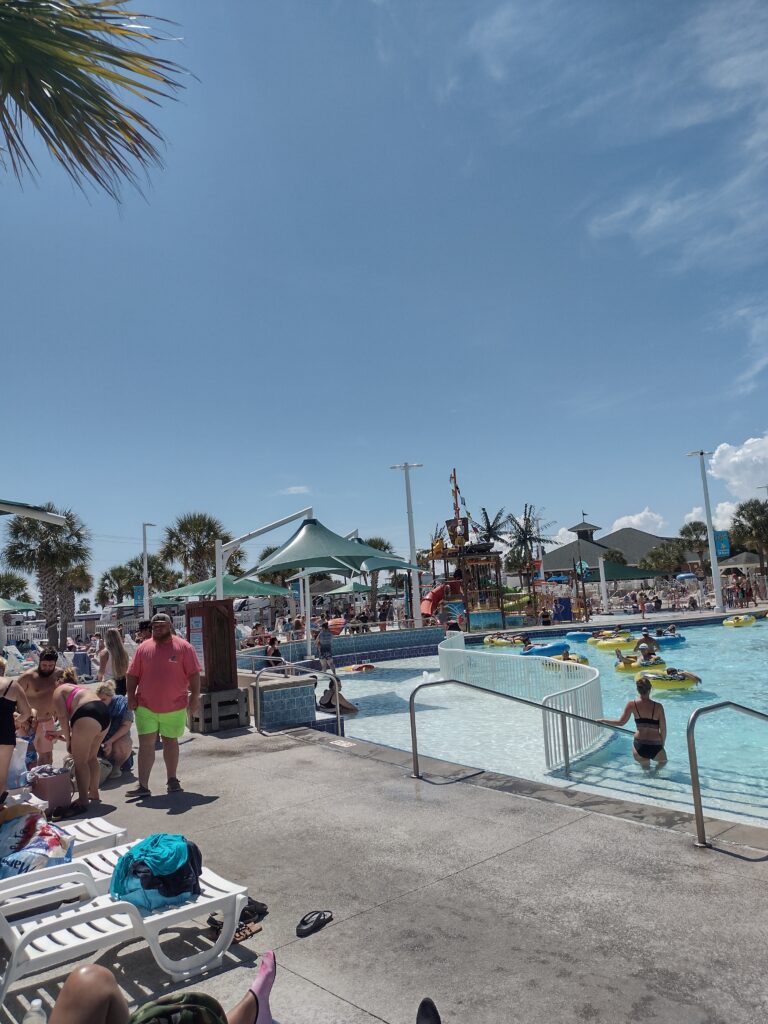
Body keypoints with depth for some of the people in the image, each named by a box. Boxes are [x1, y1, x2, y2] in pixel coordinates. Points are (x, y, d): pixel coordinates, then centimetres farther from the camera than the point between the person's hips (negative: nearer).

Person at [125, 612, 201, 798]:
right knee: (146, 744, -2)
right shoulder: (144, 647, 3)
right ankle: (143, 786, 3)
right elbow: (132, 675, 8)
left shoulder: (183, 647, -4)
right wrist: (131, 697, 0)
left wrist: (195, 697, -8)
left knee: (170, 741, 13)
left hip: (175, 706, -1)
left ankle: (172, 780, 27)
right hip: (146, 706, 1)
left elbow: (194, 674, -4)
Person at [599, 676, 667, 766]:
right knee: (663, 761, 31)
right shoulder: (658, 707, -6)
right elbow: (663, 730, -2)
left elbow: (621, 722, 1)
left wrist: (602, 720, 14)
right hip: (655, 748, -1)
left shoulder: (632, 705, -4)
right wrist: (662, 744, 15)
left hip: (639, 746, 1)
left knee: (645, 765, 32)